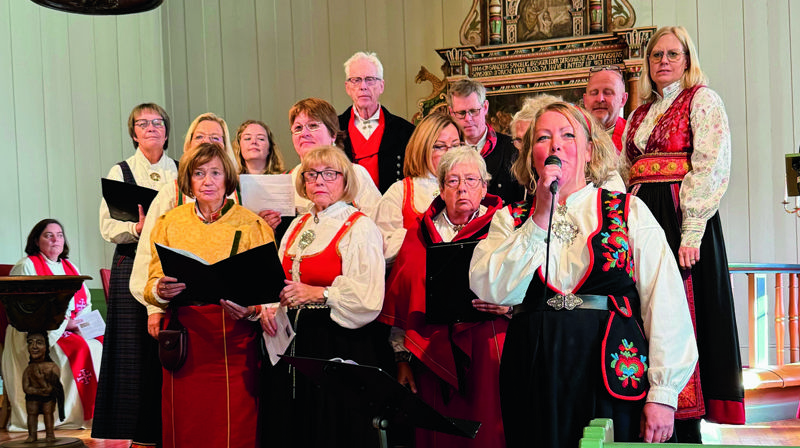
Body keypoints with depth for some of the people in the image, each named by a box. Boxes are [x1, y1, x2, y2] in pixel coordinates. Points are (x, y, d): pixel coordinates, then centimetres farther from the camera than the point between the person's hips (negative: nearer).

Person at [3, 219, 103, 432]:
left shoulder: (70, 268, 21)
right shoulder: (26, 267, 1)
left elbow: (86, 302, 19)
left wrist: (80, 322, -4)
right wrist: (63, 322, -16)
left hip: (74, 330, 6)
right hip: (39, 335, -6)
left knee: (103, 343, -21)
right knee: (80, 348, -32)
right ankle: (83, 414, -28)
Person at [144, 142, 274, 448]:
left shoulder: (251, 225, 3)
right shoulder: (170, 223, 10)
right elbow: (151, 284, 10)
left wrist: (247, 308, -20)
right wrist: (161, 290, -12)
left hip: (233, 341, -2)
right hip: (183, 340, 2)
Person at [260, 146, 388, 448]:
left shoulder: (360, 228, -7)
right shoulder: (299, 225, 14)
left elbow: (368, 298, -18)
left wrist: (317, 293, -22)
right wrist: (268, 307, -2)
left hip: (338, 344, -6)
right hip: (291, 344, 7)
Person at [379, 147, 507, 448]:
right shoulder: (421, 234, 12)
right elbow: (400, 299, 12)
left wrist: (509, 306, -21)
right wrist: (402, 358, 7)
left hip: (485, 354, -2)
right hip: (433, 356, 2)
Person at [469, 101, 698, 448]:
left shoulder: (629, 211, 4)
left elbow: (665, 303, -2)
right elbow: (491, 290, -9)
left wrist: (663, 392, -8)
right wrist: (541, 216, -10)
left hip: (614, 377, -1)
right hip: (536, 379, 1)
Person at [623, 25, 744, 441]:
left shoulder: (702, 100, 0)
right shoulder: (641, 113, 19)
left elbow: (711, 168, -10)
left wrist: (691, 232, -19)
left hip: (681, 217, -6)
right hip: (641, 216, 6)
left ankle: (687, 426, 0)